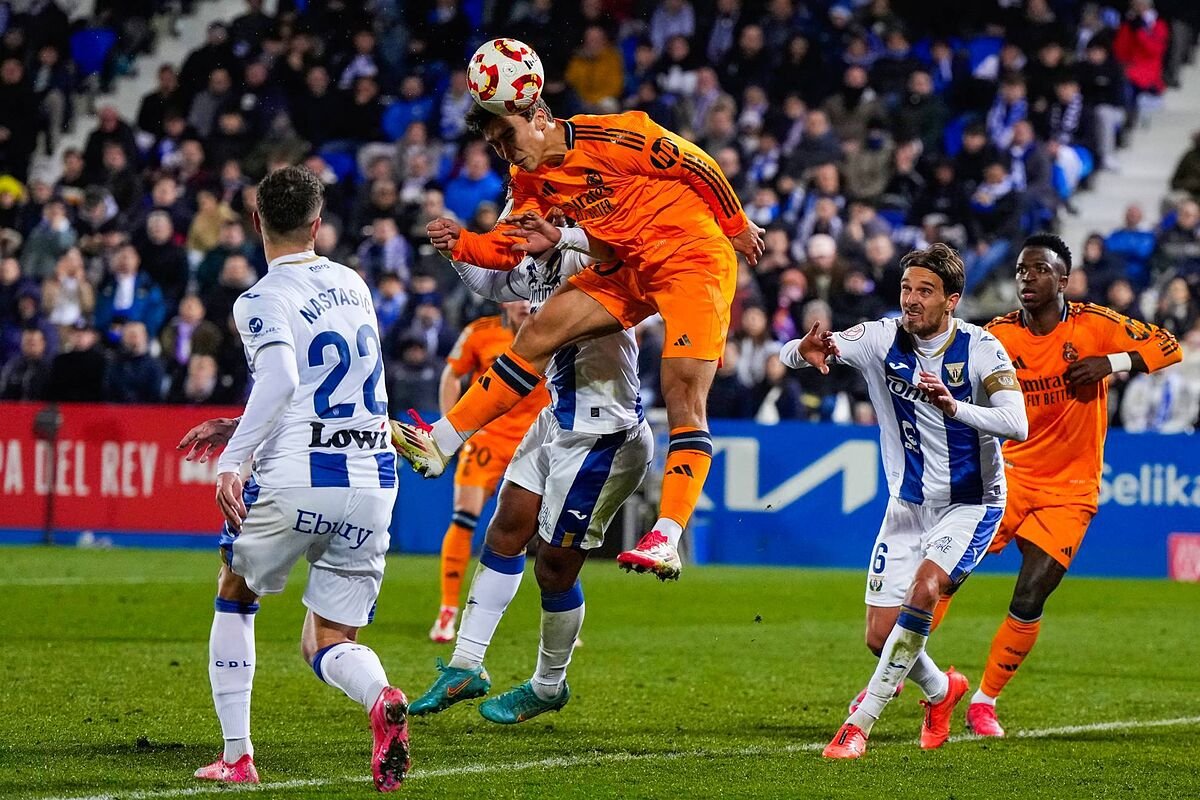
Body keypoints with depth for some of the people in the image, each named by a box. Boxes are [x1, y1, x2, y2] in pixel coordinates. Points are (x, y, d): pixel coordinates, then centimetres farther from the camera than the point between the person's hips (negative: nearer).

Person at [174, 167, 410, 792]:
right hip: (373, 482, 5)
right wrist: (236, 429, 28)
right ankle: (380, 698, -24)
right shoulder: (353, 286, 15)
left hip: (296, 482, -5)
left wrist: (232, 460, -27)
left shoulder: (263, 300, -6)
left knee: (234, 596, 23)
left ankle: (236, 753, 18)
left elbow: (282, 377, -25)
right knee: (328, 643, 12)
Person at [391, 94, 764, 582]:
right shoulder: (532, 180, 5)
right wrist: (462, 245, -15)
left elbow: (699, 166, -11)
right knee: (541, 330, -5)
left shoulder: (609, 138, -19)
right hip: (631, 271, 7)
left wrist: (737, 227, 0)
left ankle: (667, 538, -22)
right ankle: (440, 442, -4)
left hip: (695, 257, -7)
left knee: (684, 397, -14)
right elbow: (508, 248, 5)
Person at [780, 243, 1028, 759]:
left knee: (925, 588, -29)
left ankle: (860, 723, -22)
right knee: (880, 635, 1)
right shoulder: (883, 338, -9)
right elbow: (793, 353, -13)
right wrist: (804, 351, -38)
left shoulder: (980, 348, -18)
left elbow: (1016, 425, -31)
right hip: (908, 503, 4)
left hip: (971, 504, -4)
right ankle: (940, 690, 36)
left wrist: (955, 407, -48)